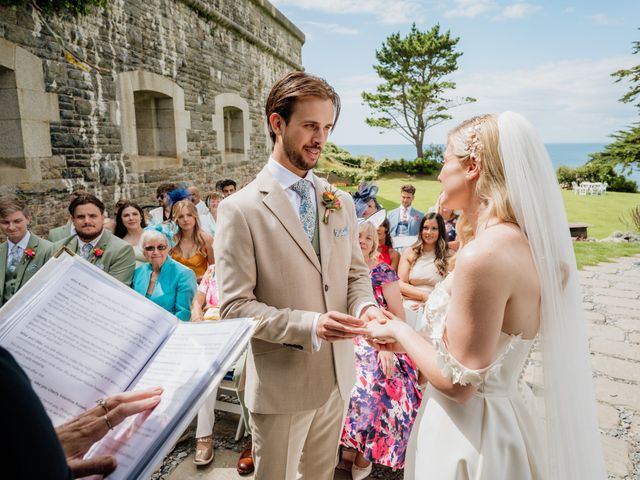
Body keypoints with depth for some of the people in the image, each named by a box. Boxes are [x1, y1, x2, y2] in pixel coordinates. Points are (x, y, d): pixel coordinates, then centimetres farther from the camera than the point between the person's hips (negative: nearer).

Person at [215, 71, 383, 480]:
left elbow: (356, 271, 8)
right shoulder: (241, 208, -15)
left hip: (338, 374, 5)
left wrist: (365, 306, -13)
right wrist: (309, 325, -27)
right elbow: (235, 306, -16)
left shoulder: (341, 202, 2)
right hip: (281, 382, -4)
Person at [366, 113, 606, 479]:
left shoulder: (483, 254, -29)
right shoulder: (521, 241, 0)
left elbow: (457, 383, -23)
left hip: (471, 433, -8)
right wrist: (408, 339, 11)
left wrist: (400, 331, -9)